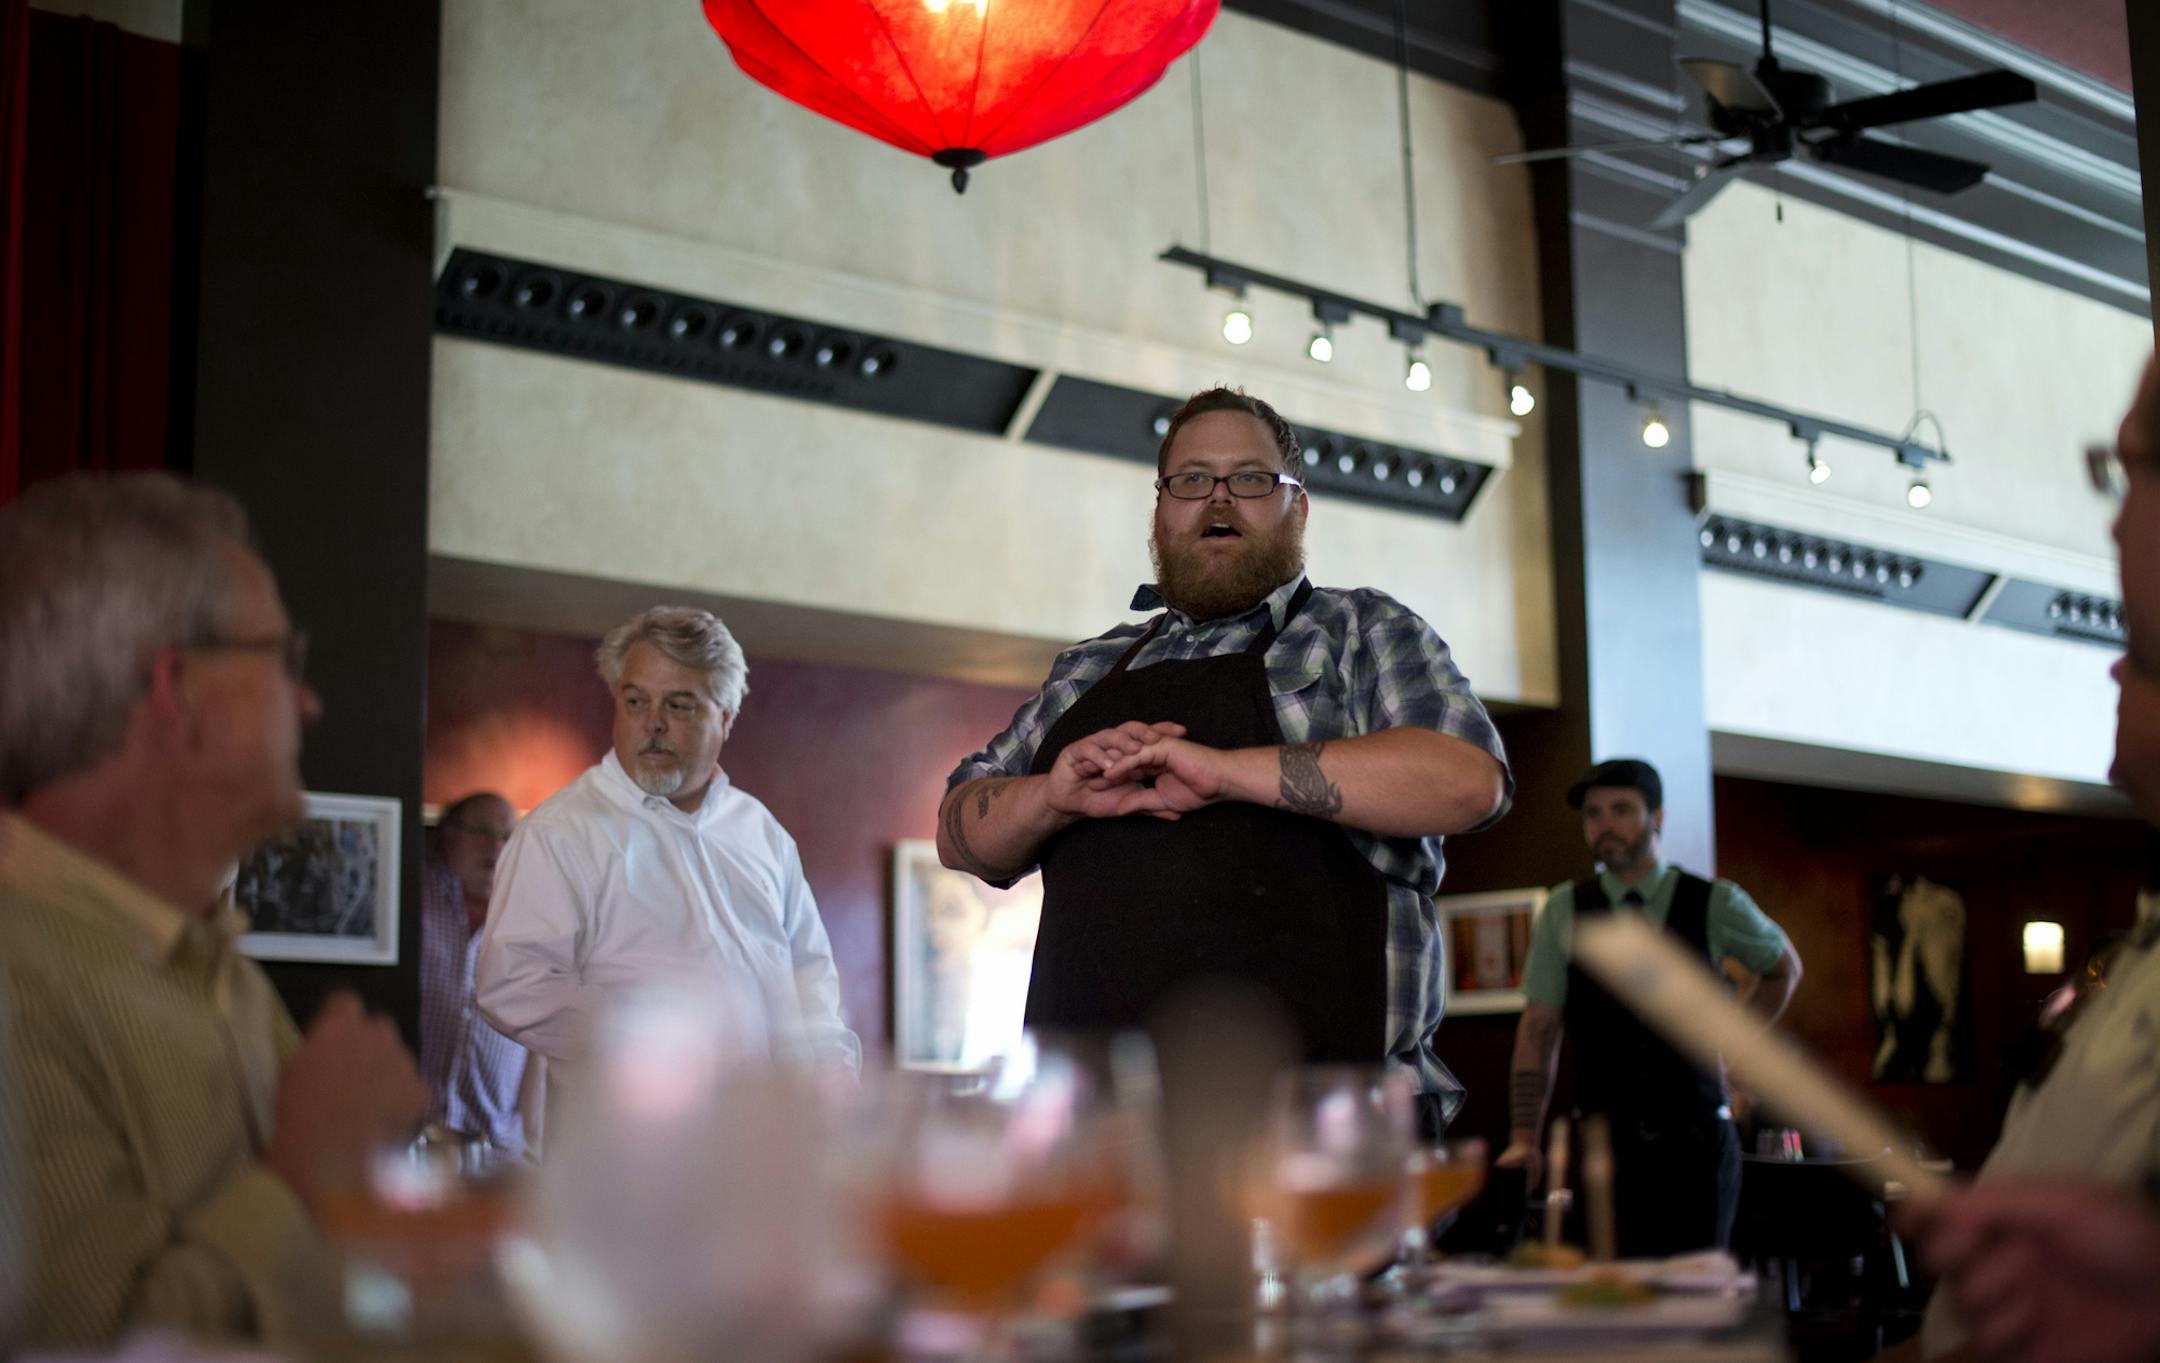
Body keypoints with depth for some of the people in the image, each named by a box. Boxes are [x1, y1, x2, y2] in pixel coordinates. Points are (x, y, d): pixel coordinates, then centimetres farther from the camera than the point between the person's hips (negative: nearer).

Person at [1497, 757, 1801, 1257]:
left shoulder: (1716, 905, 3)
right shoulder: (1562, 912, 3)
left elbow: (1784, 967, 22)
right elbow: (1539, 1029, 3)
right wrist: (1523, 1139, -6)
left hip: (1696, 1140, 0)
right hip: (1604, 1141, 0)